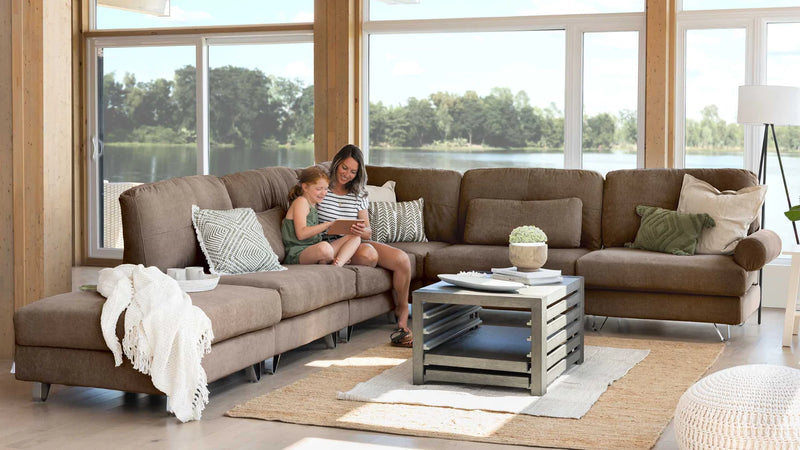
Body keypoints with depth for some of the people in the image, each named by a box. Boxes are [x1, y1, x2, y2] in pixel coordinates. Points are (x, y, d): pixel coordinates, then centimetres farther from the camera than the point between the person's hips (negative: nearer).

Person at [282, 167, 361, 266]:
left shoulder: (314, 205, 24)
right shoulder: (301, 201, -4)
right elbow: (301, 234, -17)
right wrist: (329, 224, -20)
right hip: (297, 253, -9)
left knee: (355, 237, 1)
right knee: (324, 247, -42)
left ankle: (337, 265, -23)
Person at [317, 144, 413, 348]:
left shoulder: (358, 195, 14)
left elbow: (368, 231, 8)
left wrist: (362, 231, -19)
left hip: (357, 242, 5)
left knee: (402, 258, -19)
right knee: (368, 254, -37)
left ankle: (402, 315, -4)